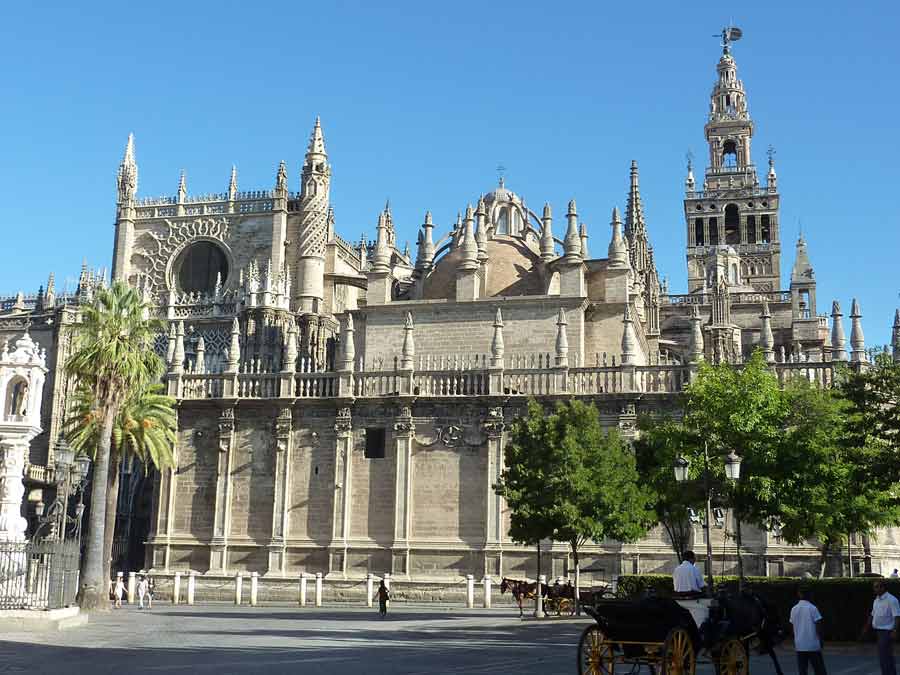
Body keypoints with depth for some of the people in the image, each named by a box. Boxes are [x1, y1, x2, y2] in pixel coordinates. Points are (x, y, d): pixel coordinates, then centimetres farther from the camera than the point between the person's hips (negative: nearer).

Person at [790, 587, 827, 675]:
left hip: (800, 646, 4)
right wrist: (821, 640, 3)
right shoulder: (812, 608, -9)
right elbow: (818, 627, -10)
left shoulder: (794, 609, 6)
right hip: (813, 645, -4)